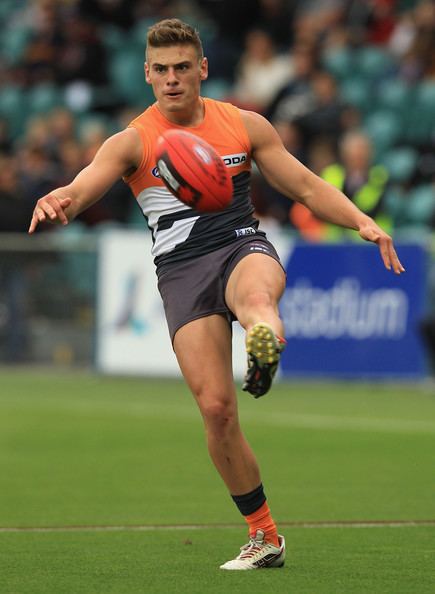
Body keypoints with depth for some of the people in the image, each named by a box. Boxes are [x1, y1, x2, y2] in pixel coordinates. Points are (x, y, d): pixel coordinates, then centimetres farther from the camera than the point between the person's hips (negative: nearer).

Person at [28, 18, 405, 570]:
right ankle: (263, 537, 2)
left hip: (243, 246, 0)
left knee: (256, 293, -40)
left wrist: (362, 221, 2)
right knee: (215, 407, -11)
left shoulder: (245, 125, 11)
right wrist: (57, 201, -37)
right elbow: (83, 189, -12)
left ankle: (264, 344, -78)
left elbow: (307, 186, 17)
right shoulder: (131, 142, 4)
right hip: (181, 270, 0)